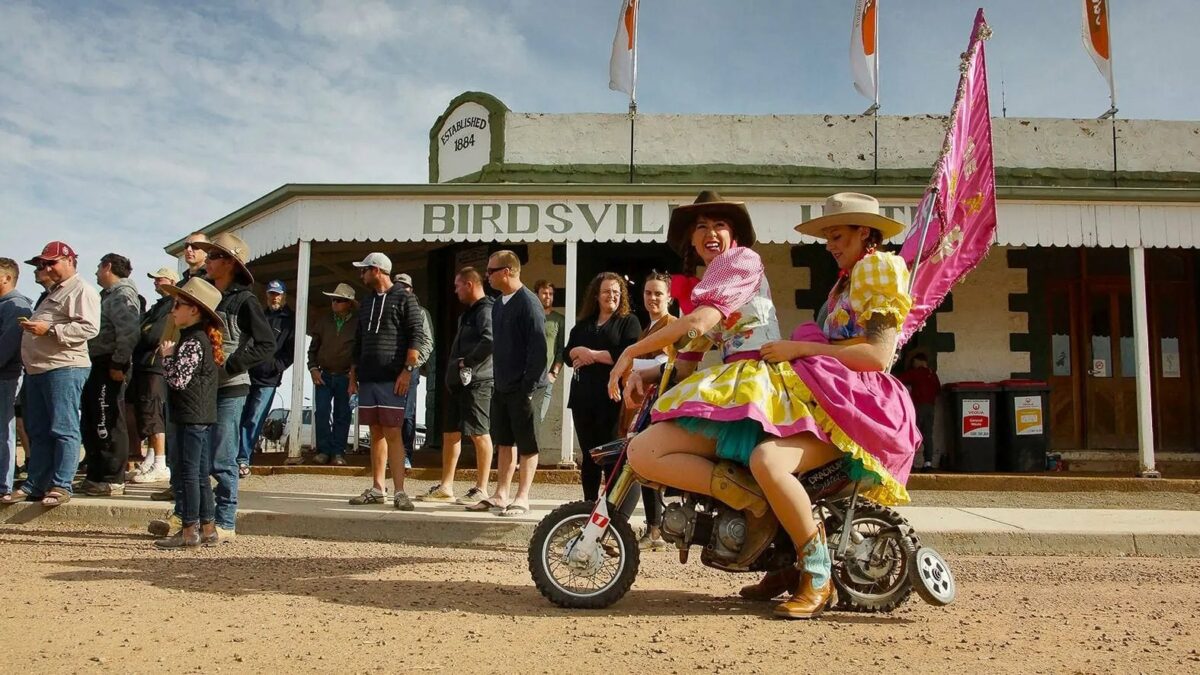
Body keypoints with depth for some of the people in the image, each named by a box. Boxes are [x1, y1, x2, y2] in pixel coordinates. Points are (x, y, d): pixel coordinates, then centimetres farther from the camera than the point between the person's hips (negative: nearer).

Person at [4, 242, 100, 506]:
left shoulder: (81, 291, -6)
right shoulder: (53, 293, 26)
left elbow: (89, 327, -19)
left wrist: (48, 330, -21)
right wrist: (32, 327, 16)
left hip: (64, 368, -10)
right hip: (38, 369, 10)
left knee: (63, 430, -8)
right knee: (38, 432, 11)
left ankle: (61, 486, -7)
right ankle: (35, 485, 16)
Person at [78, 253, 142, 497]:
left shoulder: (122, 295, -12)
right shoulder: (109, 295, 21)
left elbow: (129, 332, -25)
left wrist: (118, 363, -22)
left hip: (110, 368, -11)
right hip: (99, 365, 11)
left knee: (108, 424, -6)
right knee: (91, 423, 16)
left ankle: (111, 480, -1)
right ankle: (96, 476, 25)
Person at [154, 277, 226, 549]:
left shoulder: (191, 342, -15)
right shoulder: (204, 338, 15)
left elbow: (178, 379, -20)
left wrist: (167, 356, -6)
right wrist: (171, 355, 14)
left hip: (191, 415, -10)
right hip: (205, 414, 10)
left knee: (188, 471, -4)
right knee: (201, 473, 12)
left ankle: (189, 530, 1)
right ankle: (208, 528, 17)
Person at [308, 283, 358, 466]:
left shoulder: (357, 324, -1)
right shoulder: (323, 322, 8)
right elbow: (313, 348, 13)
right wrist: (313, 368, 2)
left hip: (345, 377, -2)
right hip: (324, 375, 2)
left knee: (342, 415, 2)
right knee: (322, 413, -3)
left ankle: (338, 453, 7)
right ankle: (323, 451, 3)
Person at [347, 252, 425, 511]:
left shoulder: (404, 298, -2)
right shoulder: (367, 303, 20)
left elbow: (416, 335, -9)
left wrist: (407, 370, -16)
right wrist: (354, 374, 18)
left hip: (392, 378, -7)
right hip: (367, 378, 7)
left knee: (392, 433, -9)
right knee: (376, 433, 10)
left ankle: (399, 491, -7)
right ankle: (377, 489, 15)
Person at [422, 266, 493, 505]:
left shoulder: (486, 311, -13)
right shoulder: (468, 313, 20)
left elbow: (490, 341, -30)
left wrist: (466, 362, -20)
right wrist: (453, 368, 13)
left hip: (476, 382, -11)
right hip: (458, 381, 11)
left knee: (479, 434, -4)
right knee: (450, 433, 13)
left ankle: (481, 490, 2)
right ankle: (445, 487, 21)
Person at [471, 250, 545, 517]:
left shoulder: (528, 303, -13)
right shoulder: (498, 304, 13)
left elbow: (538, 348, -17)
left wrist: (529, 387, -19)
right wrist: (496, 381, 13)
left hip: (522, 389, -8)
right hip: (501, 386, 8)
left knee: (526, 445, 2)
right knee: (504, 443, 13)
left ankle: (522, 498, 8)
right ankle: (501, 495, 20)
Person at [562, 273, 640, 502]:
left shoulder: (628, 321, 3)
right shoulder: (583, 324, 20)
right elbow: (566, 354, 13)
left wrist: (593, 355, -9)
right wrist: (579, 351, -9)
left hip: (613, 397, -5)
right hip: (583, 397, 5)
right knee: (589, 454, 9)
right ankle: (589, 504, 17)